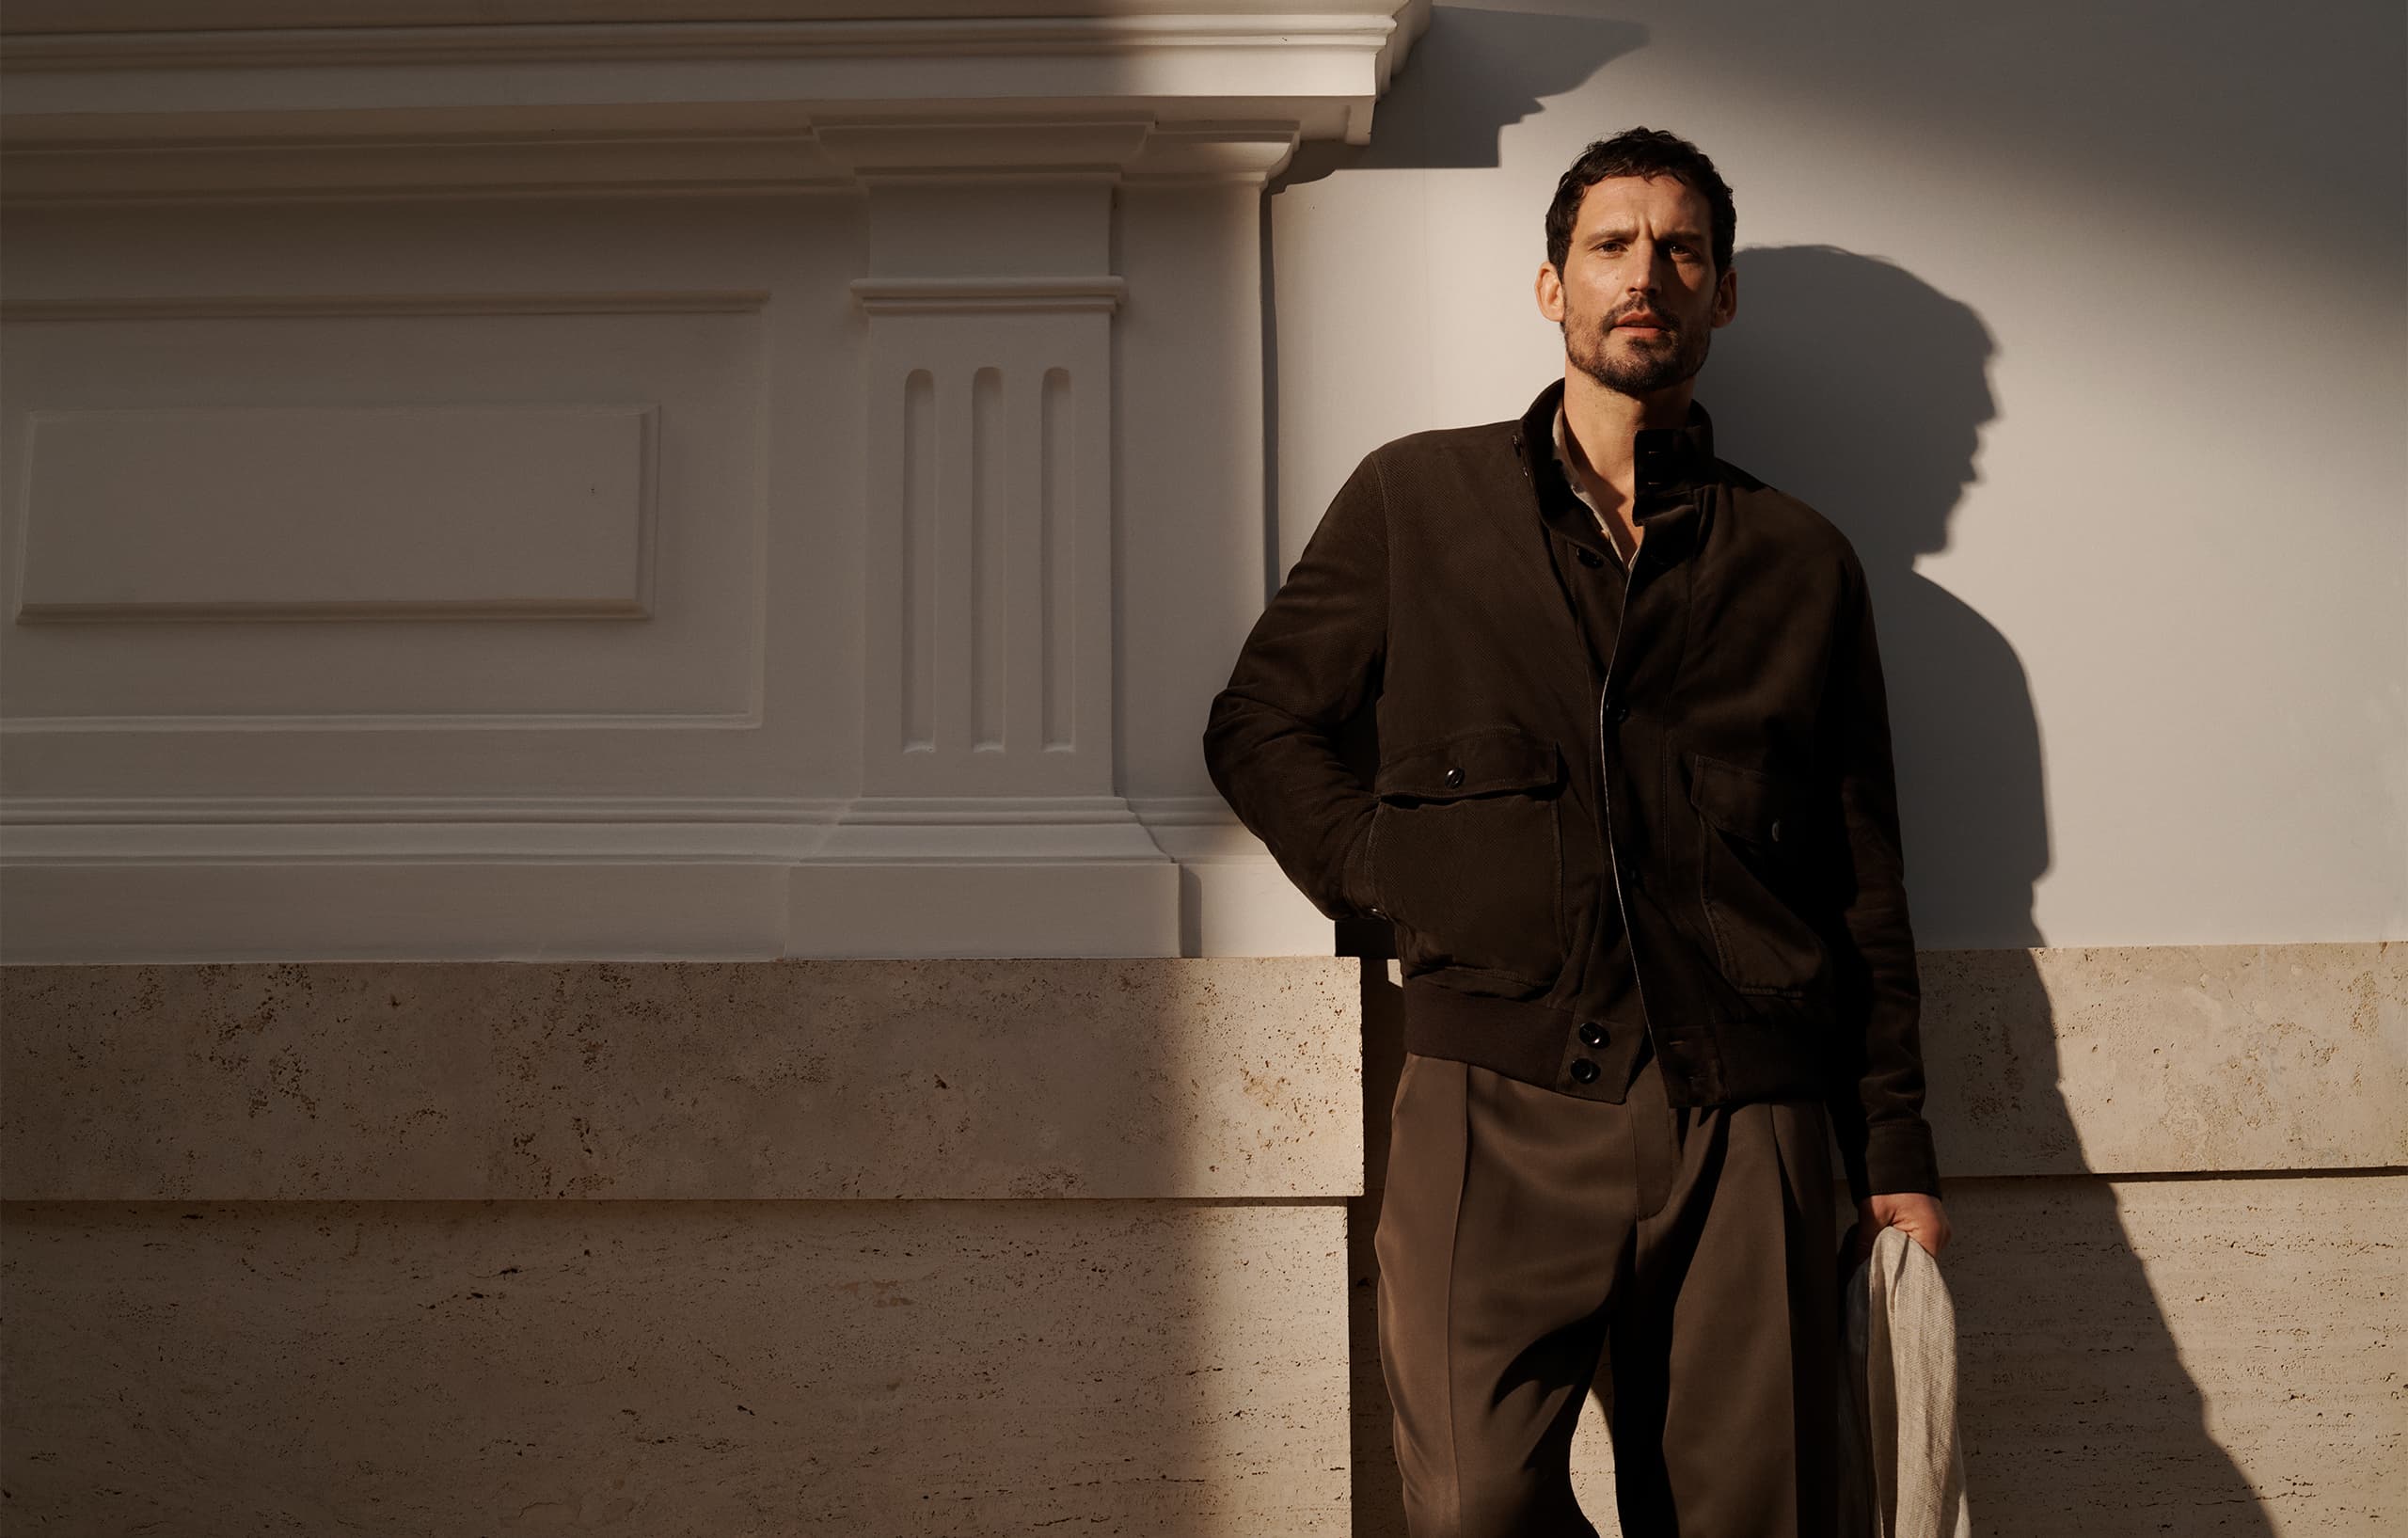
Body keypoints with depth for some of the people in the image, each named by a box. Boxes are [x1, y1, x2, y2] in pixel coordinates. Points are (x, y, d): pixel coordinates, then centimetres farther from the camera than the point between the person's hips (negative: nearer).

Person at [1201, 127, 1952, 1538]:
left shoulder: (1802, 561, 15)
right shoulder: (1417, 498, 13)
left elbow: (1866, 883, 16)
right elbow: (1261, 725, 15)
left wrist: (1896, 1152, 12)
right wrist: (1398, 879, 0)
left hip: (1746, 1123, 2)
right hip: (1500, 1105, -1)